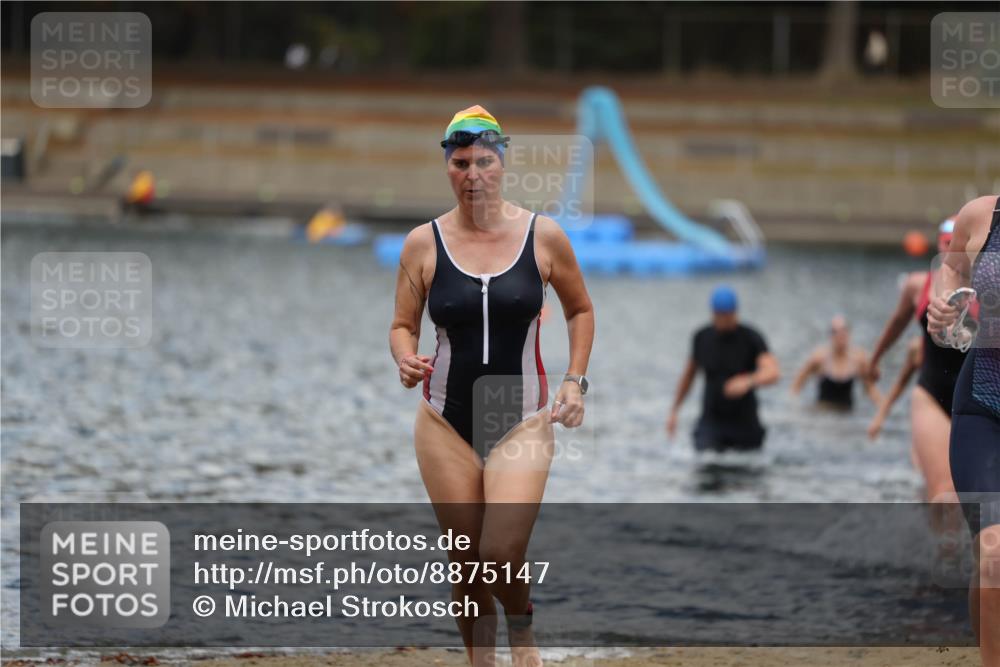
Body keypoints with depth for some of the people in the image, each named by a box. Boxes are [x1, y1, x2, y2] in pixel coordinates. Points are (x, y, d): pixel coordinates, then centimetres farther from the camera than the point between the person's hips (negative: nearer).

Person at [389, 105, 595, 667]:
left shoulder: (543, 237, -1)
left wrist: (575, 381, 4)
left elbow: (580, 309, 14)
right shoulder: (424, 243, -1)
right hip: (446, 424, 1)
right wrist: (406, 360, -14)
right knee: (467, 566, 2)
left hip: (524, 420, -1)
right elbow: (403, 326, 8)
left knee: (501, 555, -17)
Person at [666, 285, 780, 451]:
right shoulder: (702, 337, -2)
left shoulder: (752, 338, -13)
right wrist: (674, 411, 14)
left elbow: (772, 373, -30)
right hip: (711, 426, 1)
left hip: (745, 425, -1)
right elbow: (689, 374, 15)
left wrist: (748, 381, -51)